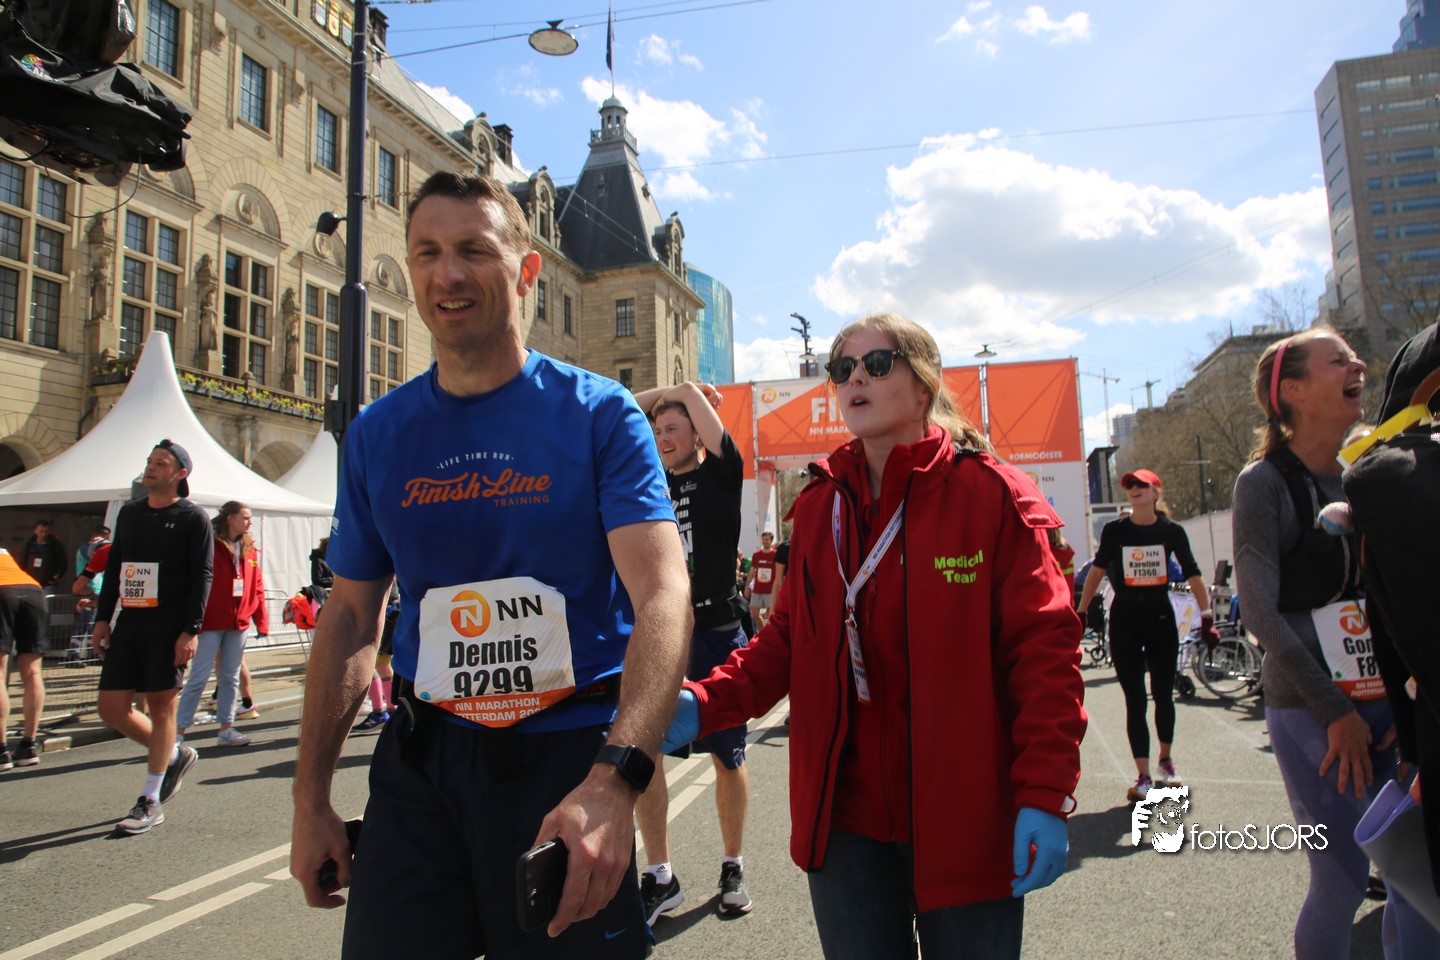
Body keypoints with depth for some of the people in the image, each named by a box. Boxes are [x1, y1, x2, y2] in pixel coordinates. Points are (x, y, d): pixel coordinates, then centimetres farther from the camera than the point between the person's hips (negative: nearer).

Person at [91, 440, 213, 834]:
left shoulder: (193, 518, -4)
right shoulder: (129, 512, 15)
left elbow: (203, 577, -9)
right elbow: (114, 567, 18)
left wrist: (191, 630, -16)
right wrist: (102, 618, 11)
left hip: (168, 624, -6)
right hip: (130, 621, 6)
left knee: (161, 706, -1)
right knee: (111, 707, 4)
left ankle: (151, 802, 10)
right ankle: (175, 756, 25)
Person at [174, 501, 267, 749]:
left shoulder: (249, 549, 9)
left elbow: (257, 586, 11)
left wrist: (261, 621, 6)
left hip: (238, 622, 6)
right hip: (211, 621, -6)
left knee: (230, 677, 11)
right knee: (199, 677, -3)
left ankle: (226, 729, 18)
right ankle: (178, 732, 5)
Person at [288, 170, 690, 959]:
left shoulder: (598, 413, -8)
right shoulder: (376, 434, 4)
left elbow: (662, 595, -19)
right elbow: (349, 616, 10)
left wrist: (613, 778, -32)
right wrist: (311, 799, 7)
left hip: (567, 753, -3)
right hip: (419, 760, 3)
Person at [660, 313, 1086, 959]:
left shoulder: (991, 494, -7)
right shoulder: (819, 504, 6)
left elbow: (1044, 648, -10)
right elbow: (790, 639, 7)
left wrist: (1046, 796, -15)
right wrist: (704, 702, -8)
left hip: (965, 821, -3)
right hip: (846, 817, 4)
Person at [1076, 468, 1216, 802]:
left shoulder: (1172, 531, -2)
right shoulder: (1114, 530, -3)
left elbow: (1193, 575, 1)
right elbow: (1098, 570, 5)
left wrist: (1207, 617, -3)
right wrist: (1080, 613, 4)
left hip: (1161, 617, 1)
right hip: (1125, 619, -1)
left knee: (1163, 695, 11)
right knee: (1135, 701, -1)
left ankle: (1166, 759, 36)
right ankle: (1143, 777, 3)